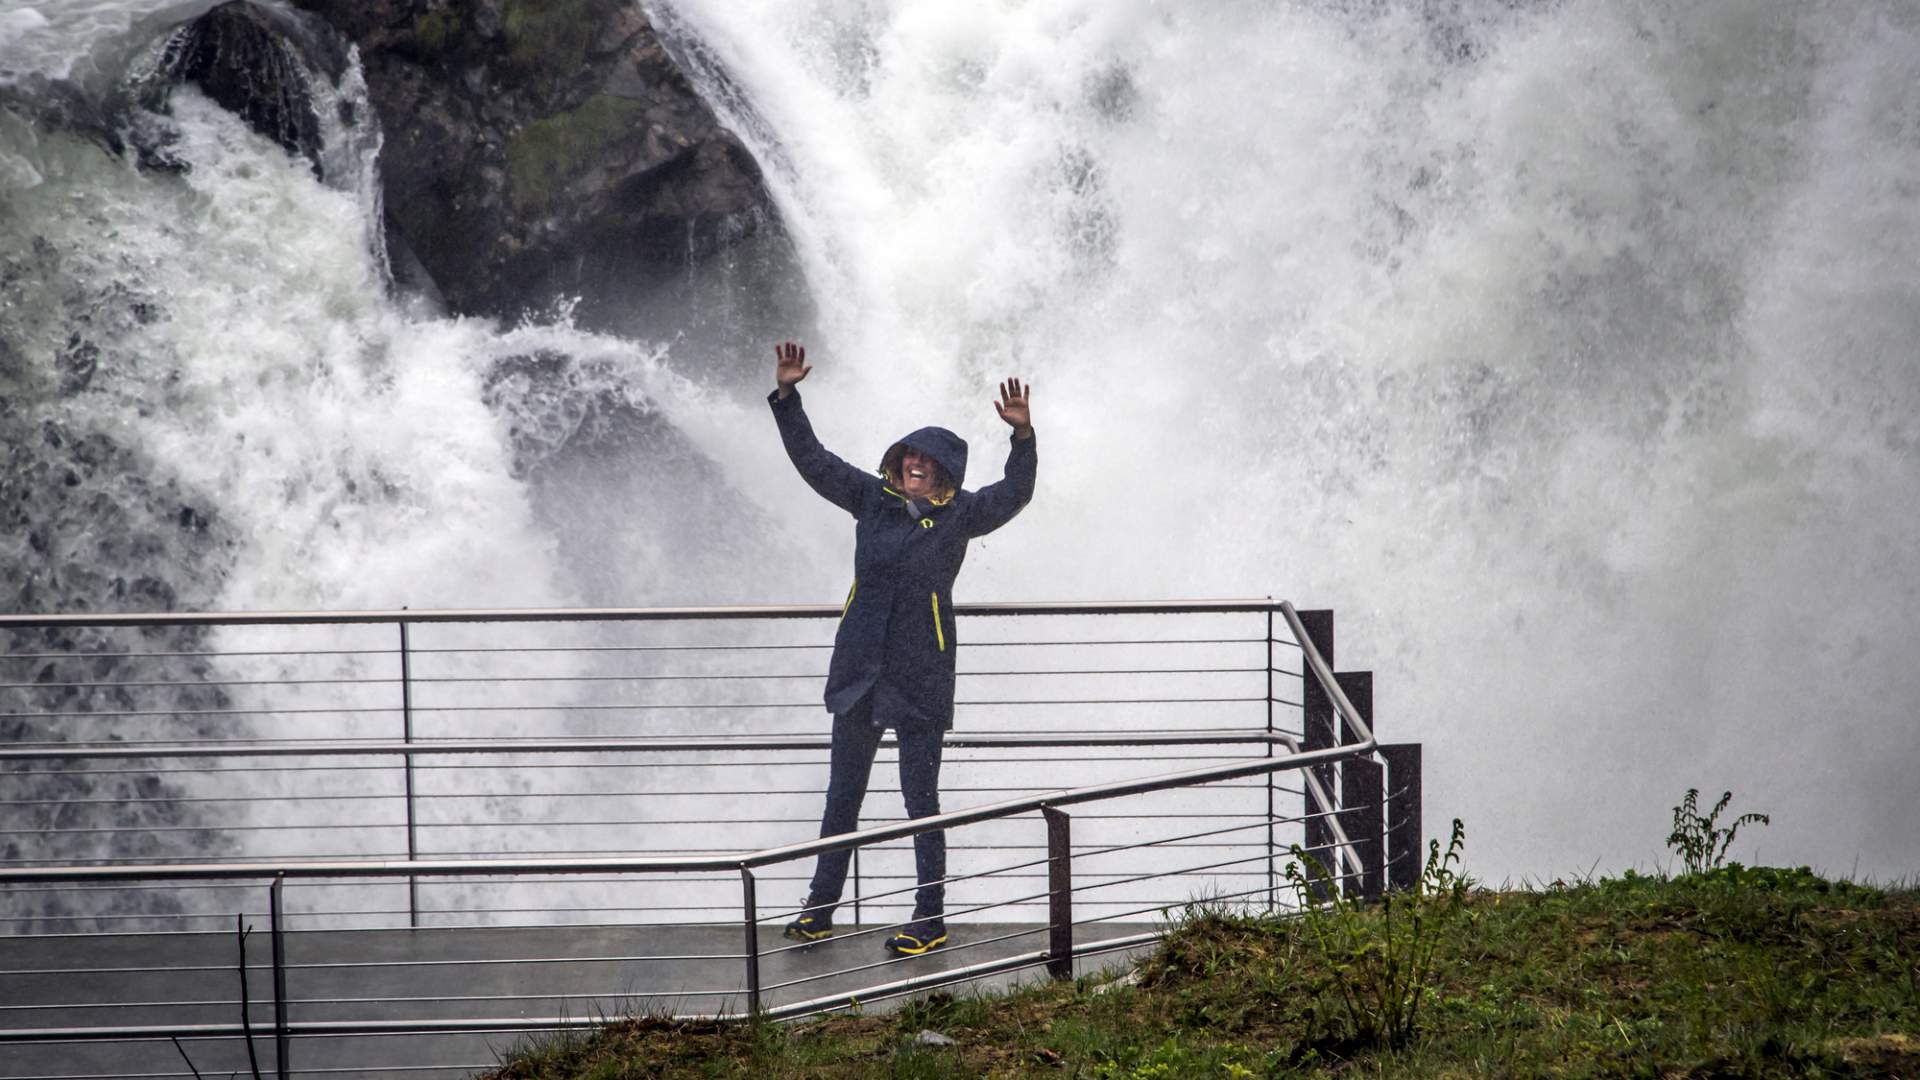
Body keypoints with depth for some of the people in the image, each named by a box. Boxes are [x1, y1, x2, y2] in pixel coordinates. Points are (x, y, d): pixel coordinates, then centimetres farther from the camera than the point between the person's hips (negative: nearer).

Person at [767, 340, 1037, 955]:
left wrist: (1022, 434, -30)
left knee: (921, 800, 1)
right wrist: (786, 396, 1)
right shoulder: (872, 499, 4)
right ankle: (820, 909, 25)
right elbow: (811, 460, 8)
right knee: (841, 796, 14)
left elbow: (1015, 492, -16)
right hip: (859, 673, 4)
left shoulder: (960, 515, -4)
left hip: (921, 679, -4)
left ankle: (931, 920, 9)